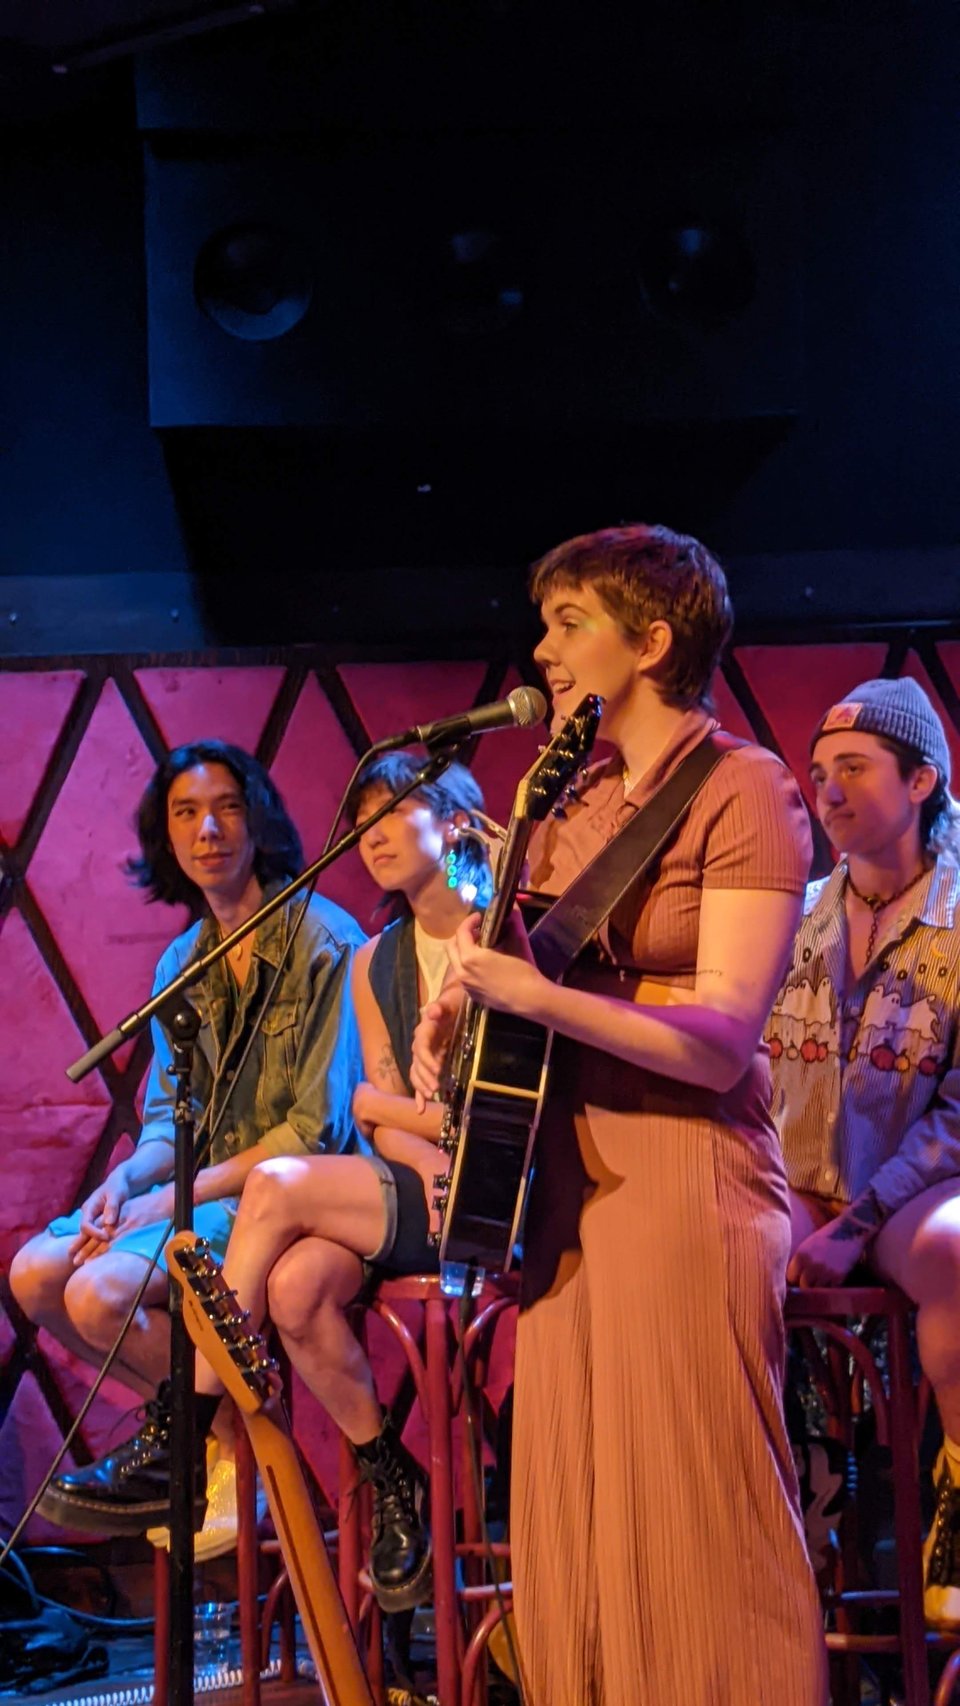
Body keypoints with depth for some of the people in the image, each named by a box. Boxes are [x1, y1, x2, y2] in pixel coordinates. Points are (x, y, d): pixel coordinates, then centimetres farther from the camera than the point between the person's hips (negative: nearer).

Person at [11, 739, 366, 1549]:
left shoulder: (326, 943, -13)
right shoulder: (183, 962, 12)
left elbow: (319, 1129, -17)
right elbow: (169, 1115, 15)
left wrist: (176, 1196, -18)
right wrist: (128, 1178, -9)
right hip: (201, 1185, 8)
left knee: (100, 1292, -25)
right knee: (35, 1274, -8)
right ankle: (181, 1418, 11)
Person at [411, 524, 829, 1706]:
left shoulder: (741, 790, -8)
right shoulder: (572, 802, 15)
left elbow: (721, 1042, -17)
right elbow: (523, 962, 24)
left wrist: (538, 998, -27)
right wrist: (453, 1010, 2)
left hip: (685, 1186, -7)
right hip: (560, 1186, 8)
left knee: (689, 1535, -3)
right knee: (570, 1528, 11)